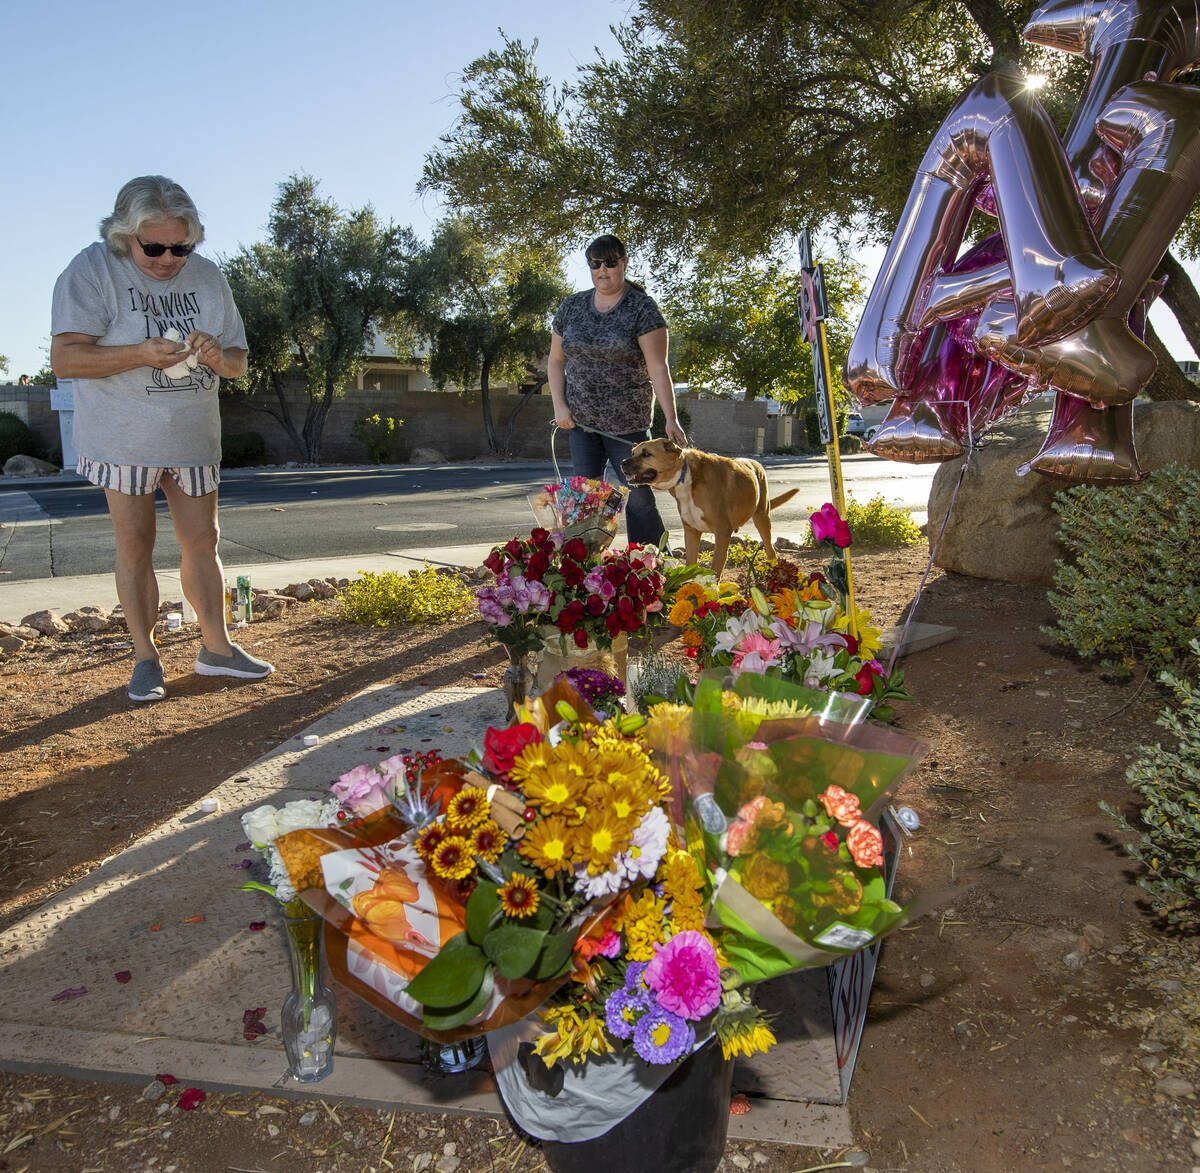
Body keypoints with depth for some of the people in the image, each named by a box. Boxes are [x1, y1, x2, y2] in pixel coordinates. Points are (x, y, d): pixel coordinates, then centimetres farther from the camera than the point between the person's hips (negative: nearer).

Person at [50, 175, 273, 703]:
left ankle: (217, 648, 18)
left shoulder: (207, 277, 5)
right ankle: (145, 658, 10)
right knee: (135, 545, 0)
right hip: (123, 437, -4)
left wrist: (216, 356, -15)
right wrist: (142, 354, -29)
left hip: (193, 436, 4)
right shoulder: (93, 271, -8)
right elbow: (65, 359, -16)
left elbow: (238, 363, 9)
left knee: (202, 541, 7)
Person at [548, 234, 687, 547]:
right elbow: (556, 360, 14)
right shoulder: (571, 306, 8)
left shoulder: (642, 308, -6)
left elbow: (658, 369, -12)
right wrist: (560, 405, 0)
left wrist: (671, 420, -22)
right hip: (580, 420, 4)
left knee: (638, 496, -1)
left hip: (627, 421, -4)